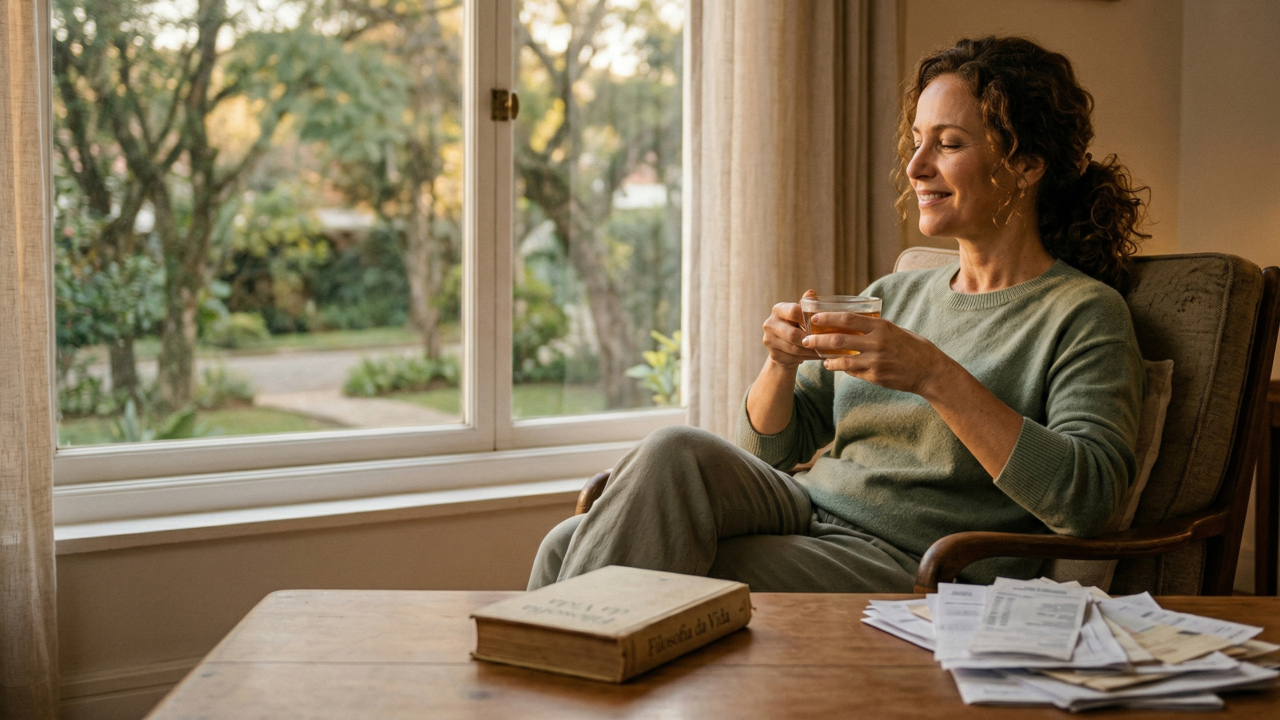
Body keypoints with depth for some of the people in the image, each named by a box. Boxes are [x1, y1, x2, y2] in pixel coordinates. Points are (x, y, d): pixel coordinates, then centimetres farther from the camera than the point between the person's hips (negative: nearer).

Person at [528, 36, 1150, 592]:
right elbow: (770, 447, 20)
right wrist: (783, 363, -4)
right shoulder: (893, 296, 20)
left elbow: (1087, 497, -16)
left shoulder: (1085, 314, 1)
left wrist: (936, 377, -23)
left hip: (908, 568, -6)